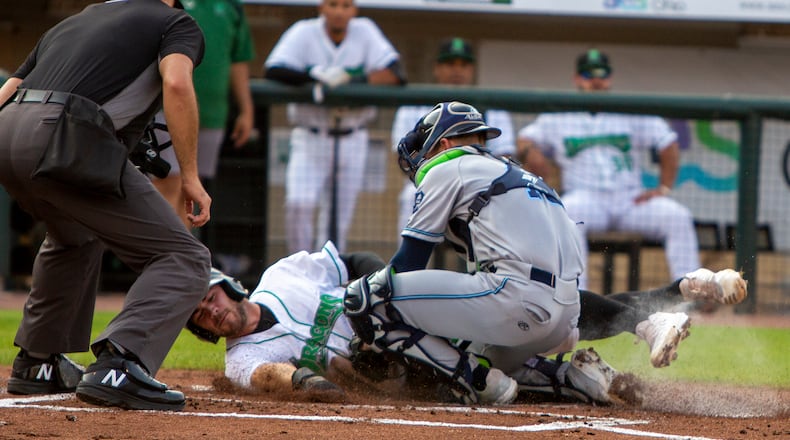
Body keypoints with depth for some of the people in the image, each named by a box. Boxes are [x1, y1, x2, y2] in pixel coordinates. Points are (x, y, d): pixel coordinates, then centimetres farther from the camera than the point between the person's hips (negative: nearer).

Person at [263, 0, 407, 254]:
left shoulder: (365, 31, -1)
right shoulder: (304, 33, -6)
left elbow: (394, 73, -10)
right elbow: (274, 71, -17)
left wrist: (348, 81, -22)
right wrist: (317, 75, -28)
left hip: (352, 141, 2)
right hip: (310, 138, -2)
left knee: (340, 218, 3)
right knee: (298, 202, -20)